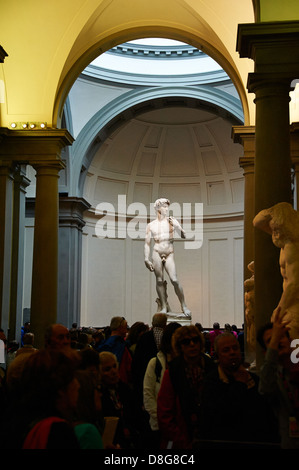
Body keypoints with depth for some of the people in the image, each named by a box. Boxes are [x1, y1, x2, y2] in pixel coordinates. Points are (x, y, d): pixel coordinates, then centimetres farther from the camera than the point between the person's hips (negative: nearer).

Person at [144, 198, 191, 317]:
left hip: (169, 254, 0)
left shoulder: (172, 221, 9)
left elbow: (183, 236, 5)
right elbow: (147, 243, 9)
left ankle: (184, 306, -1)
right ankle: (164, 307, 7)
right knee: (159, 280, -1)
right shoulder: (151, 225, 9)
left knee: (174, 280, -11)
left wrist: (176, 226, -11)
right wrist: (146, 259, 1)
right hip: (157, 253, 0)